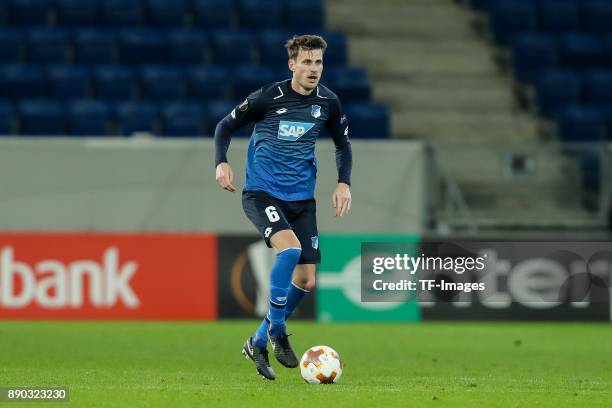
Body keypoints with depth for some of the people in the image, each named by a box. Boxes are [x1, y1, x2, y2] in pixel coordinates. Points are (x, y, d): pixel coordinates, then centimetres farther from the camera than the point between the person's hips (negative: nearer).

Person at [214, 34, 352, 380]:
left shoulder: (328, 102, 1)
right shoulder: (269, 98, -11)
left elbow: (343, 144, 16)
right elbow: (226, 125, 0)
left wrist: (344, 183, 2)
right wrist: (222, 163, -16)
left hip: (302, 199, 5)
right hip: (261, 192, -5)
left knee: (306, 280, 0)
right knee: (289, 248, -31)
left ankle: (258, 343, 19)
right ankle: (276, 331, -14)